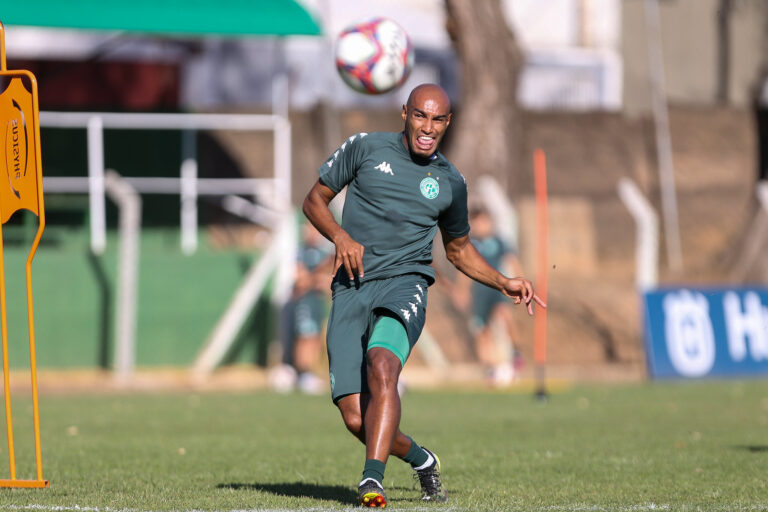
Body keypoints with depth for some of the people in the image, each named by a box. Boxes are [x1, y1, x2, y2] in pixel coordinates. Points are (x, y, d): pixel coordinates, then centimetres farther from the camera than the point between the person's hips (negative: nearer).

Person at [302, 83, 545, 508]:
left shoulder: (449, 182, 15)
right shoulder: (365, 148, 8)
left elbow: (458, 249, 30)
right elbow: (314, 200, 14)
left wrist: (504, 283, 16)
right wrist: (341, 237, -5)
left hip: (405, 283, 0)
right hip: (351, 292, 0)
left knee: (381, 367, -33)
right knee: (356, 419, -9)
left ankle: (372, 481, -40)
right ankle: (421, 461, 20)